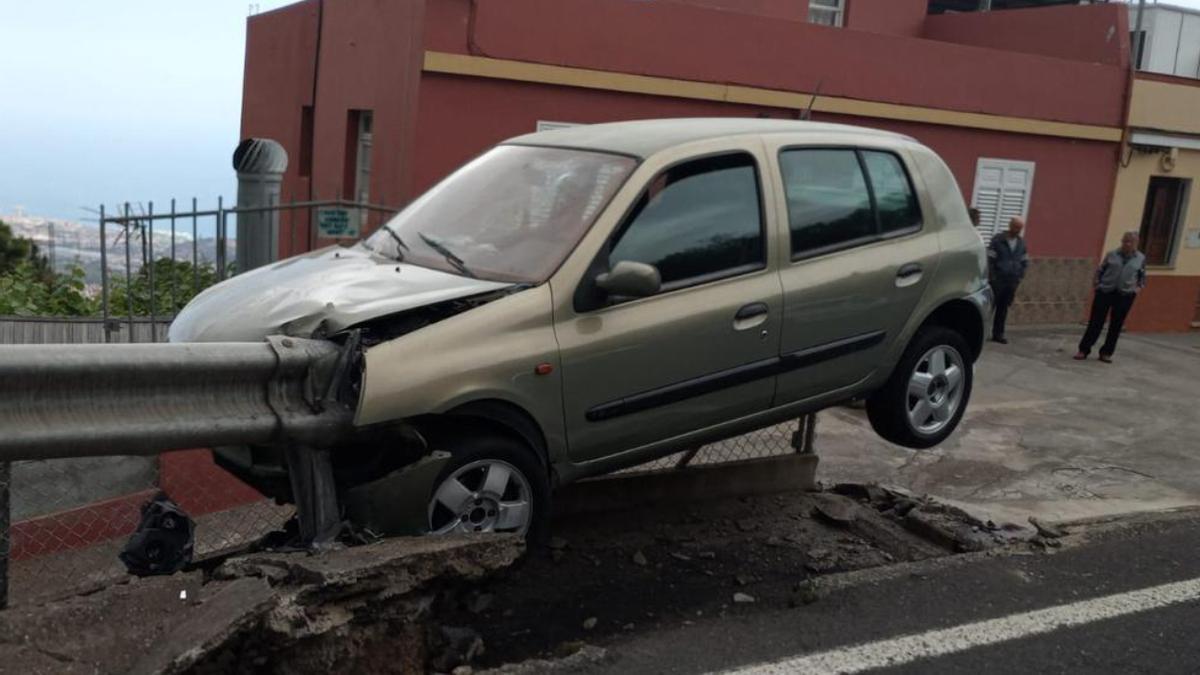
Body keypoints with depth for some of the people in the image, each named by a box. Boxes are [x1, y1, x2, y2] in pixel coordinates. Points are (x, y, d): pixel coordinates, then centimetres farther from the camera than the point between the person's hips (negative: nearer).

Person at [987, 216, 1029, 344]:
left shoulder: (1021, 243, 12)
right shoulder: (998, 240, -4)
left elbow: (1025, 262, 18)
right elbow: (990, 259, -7)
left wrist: (1020, 276, 7)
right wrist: (993, 276, -11)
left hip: (1012, 281, 4)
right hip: (998, 280, -4)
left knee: (1003, 308, 7)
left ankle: (998, 334, 12)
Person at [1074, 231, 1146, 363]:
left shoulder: (1141, 258, 5)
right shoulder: (1112, 255, 2)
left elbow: (1142, 276, 17)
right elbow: (1100, 271, 8)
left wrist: (1139, 287, 1)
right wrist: (1097, 285, -2)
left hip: (1125, 296, 1)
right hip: (1105, 292, -1)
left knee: (1116, 325, 4)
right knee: (1095, 322, 0)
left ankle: (1106, 353, 15)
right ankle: (1084, 350, 7)